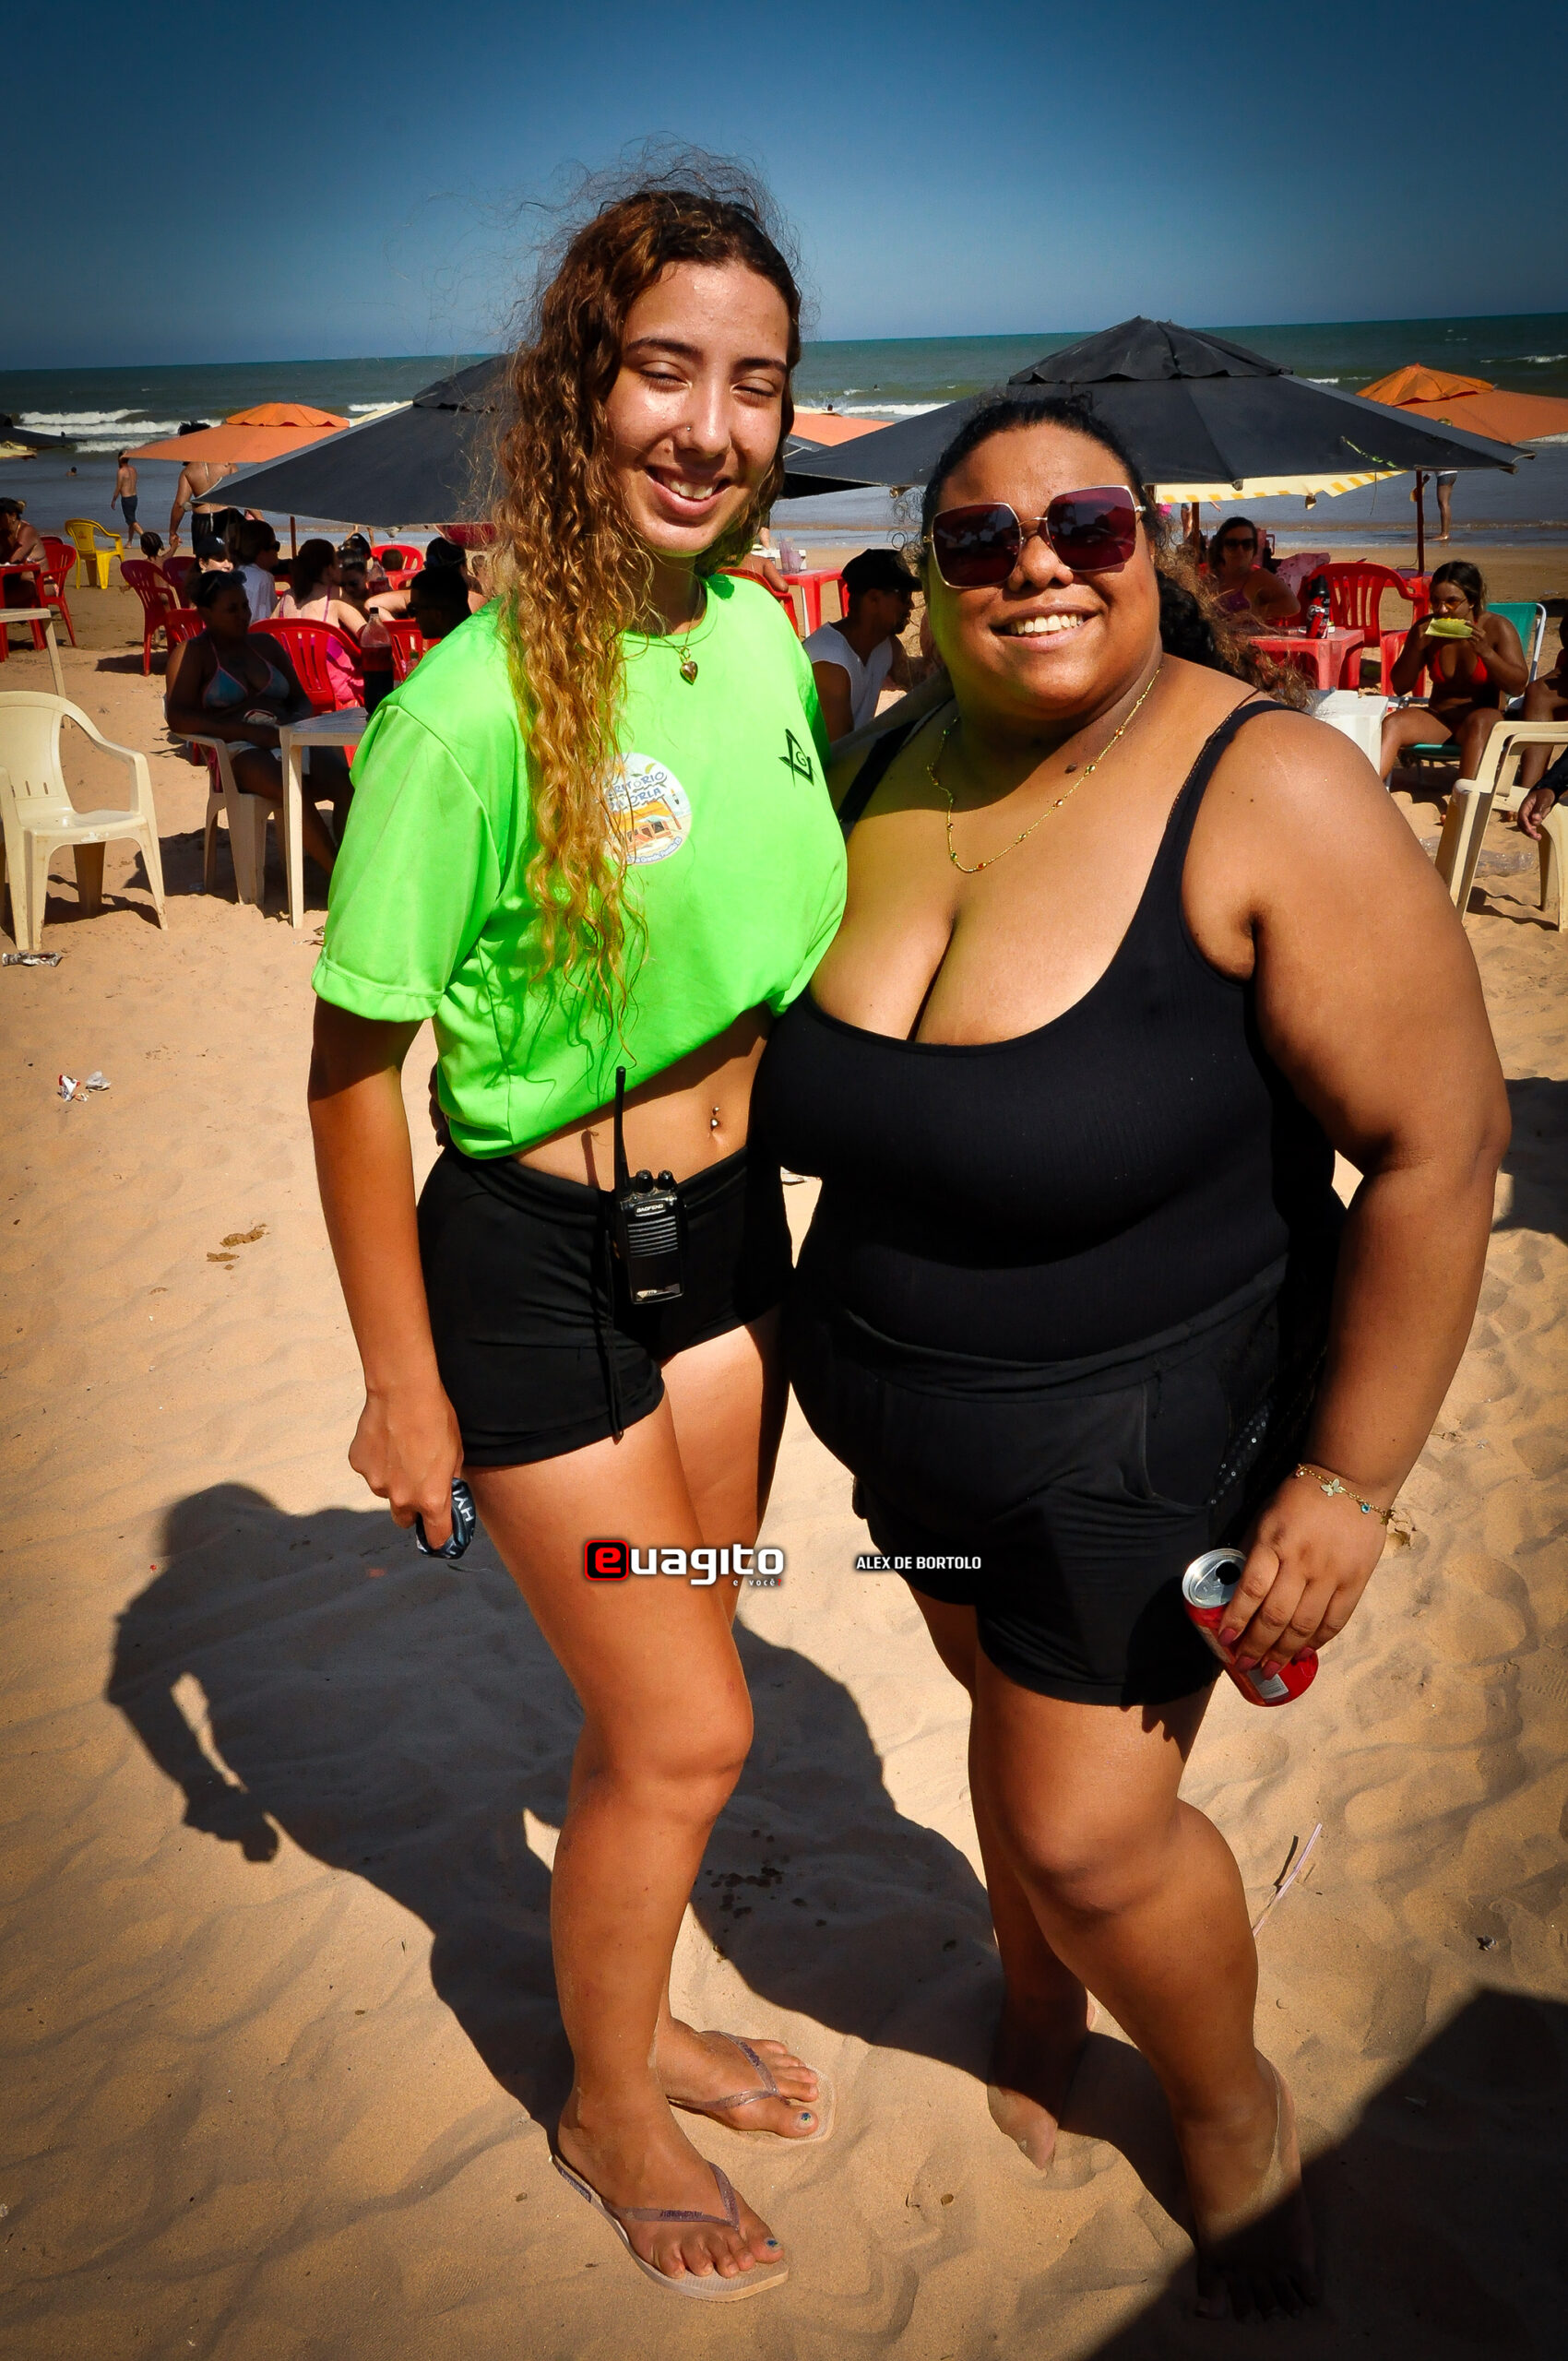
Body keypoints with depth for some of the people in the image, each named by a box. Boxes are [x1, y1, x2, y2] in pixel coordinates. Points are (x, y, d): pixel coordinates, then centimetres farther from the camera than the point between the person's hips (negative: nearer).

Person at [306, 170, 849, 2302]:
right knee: (689, 1730, 5)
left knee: (659, 1697, 20)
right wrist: (405, 1388, -10)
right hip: (531, 1258, -6)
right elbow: (356, 1062, -15)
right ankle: (607, 2110, 35)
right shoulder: (469, 709, -22)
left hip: (727, 1222, 6)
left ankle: (638, 2023, 47)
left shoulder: (764, 635, -2)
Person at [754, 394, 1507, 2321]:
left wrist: (1348, 1480, -19)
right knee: (1016, 1704, 24)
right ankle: (1037, 2002, 54)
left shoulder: (1267, 795, -23)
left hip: (1144, 1425, -5)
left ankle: (1233, 2107, 37)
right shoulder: (884, 774, -4)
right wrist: (824, 1324, 14)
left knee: (1089, 1829, 4)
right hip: (904, 1410, 5)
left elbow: (1439, 1143, -21)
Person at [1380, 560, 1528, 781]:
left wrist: (1486, 652, -25)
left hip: (1484, 716, -3)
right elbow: (1399, 687, 1)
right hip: (1438, 719, 3)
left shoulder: (1497, 628, -6)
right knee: (1391, 723, -25)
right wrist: (1416, 647, -15)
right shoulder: (1426, 628, 2)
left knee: (1479, 722, -38)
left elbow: (1517, 686, -11)